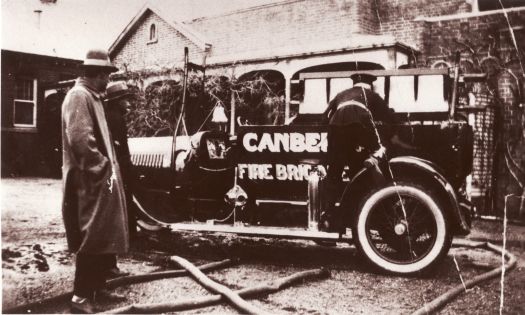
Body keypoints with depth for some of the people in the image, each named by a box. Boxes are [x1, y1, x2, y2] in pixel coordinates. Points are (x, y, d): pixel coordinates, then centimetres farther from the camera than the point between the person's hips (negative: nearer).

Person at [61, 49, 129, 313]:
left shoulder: (91, 97, 18)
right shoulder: (79, 96, -13)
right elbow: (80, 140, -24)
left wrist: (108, 167, 16)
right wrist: (104, 168, -18)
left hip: (101, 180, 10)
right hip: (90, 182, -10)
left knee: (106, 237, 15)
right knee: (92, 239, -6)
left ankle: (96, 287, 27)